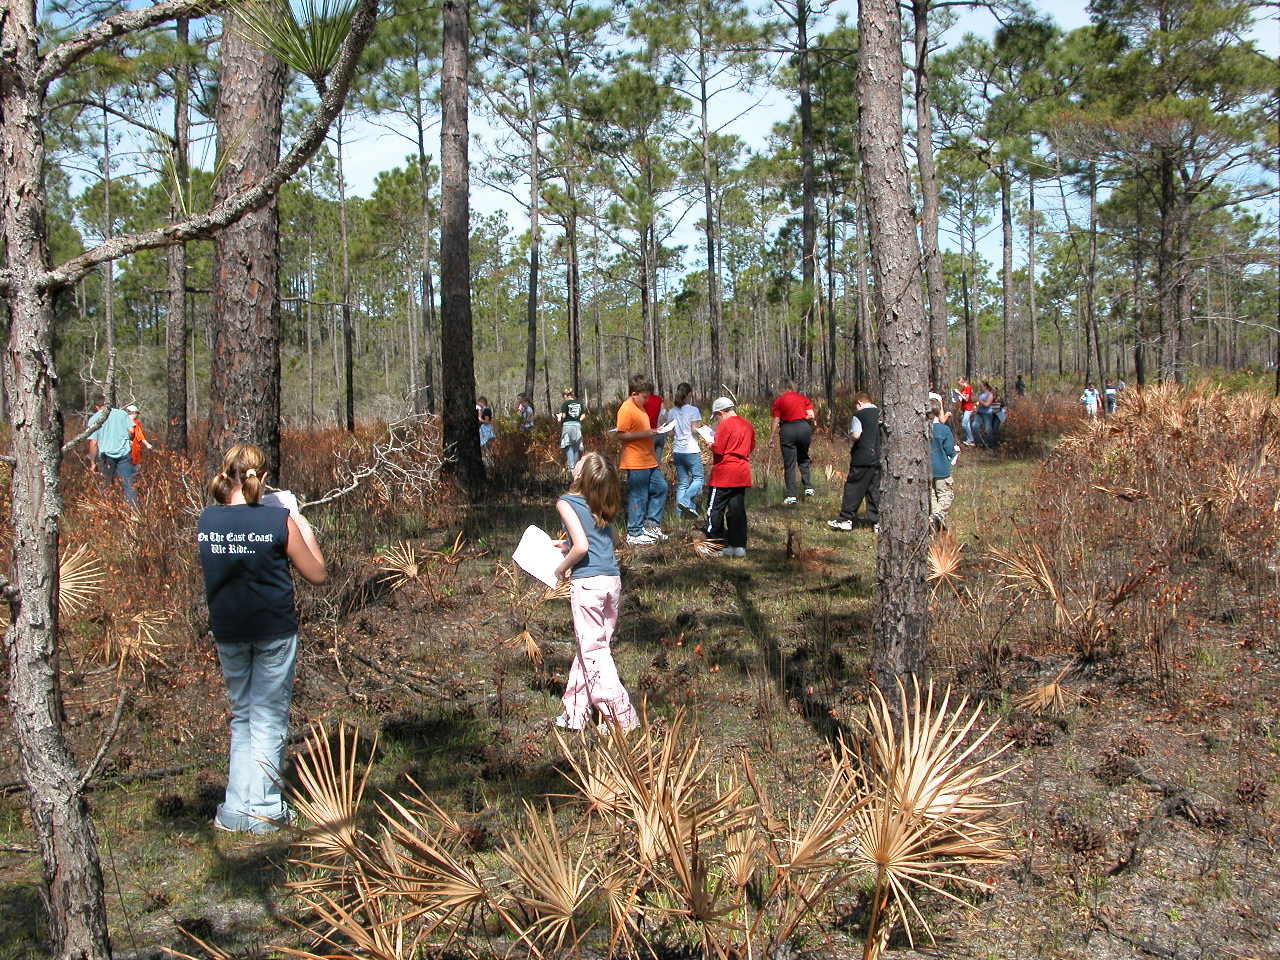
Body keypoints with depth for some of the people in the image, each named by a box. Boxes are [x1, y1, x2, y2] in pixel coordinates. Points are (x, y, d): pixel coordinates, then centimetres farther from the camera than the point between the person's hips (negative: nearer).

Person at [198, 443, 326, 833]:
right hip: (274, 630, -4)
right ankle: (261, 809, 11)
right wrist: (302, 524, 4)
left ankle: (236, 807, 18)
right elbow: (317, 574, -5)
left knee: (242, 716, 19)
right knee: (269, 720, 8)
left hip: (227, 632, 4)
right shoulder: (279, 520, -14)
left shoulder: (207, 520, -4)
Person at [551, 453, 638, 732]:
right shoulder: (604, 508, 12)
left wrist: (562, 567, -3)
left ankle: (622, 717, 0)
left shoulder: (566, 503, -7)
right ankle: (575, 713, 24)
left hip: (587, 582, -7)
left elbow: (581, 546, -18)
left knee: (593, 650, 2)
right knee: (592, 646, 16)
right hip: (614, 581, 7)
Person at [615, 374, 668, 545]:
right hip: (636, 463, -10)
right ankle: (634, 534, 7)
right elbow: (621, 435, -21)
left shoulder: (640, 407, 15)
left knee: (660, 487, 14)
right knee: (638, 498, -3)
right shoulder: (626, 410, -15)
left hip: (649, 460, 10)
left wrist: (653, 431, 12)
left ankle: (651, 525, 22)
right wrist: (645, 434, -24)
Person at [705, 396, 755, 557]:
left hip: (724, 475, -7)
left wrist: (711, 445, 3)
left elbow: (718, 450, -16)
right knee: (737, 510, 10)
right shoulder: (747, 424, 10)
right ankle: (739, 546, 11)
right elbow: (751, 446, 19)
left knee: (715, 509, 1)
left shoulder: (725, 425, -13)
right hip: (743, 474, 7)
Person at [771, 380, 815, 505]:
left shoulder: (779, 401, 3)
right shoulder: (804, 398, 8)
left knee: (789, 464, 3)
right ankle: (808, 487, 14)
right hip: (804, 428, 2)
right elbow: (811, 416, 1)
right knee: (803, 459, 22)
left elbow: (776, 421, -2)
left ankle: (791, 495, 1)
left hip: (787, 430, -2)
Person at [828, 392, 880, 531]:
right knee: (874, 489, 10)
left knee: (853, 488, 1)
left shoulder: (858, 415, -8)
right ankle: (876, 520, 9)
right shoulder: (881, 414, 9)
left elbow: (856, 435, -17)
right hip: (878, 458, 5)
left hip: (862, 458, -5)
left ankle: (846, 519, 3)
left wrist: (850, 433, 3)